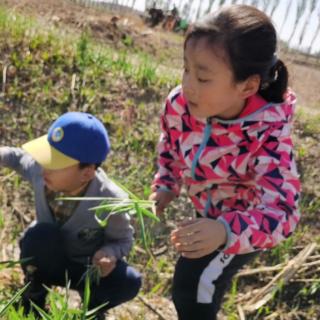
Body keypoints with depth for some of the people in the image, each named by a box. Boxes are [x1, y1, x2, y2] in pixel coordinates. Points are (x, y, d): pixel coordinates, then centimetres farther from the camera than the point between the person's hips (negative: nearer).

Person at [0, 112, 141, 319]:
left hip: (85, 268, -1)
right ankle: (33, 300, -5)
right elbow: (18, 157, -2)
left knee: (129, 283, -29)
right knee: (40, 234, -34)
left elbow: (124, 240, -15)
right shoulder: (40, 171, -26)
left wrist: (109, 253, -37)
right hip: (46, 262, 1)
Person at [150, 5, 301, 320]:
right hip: (209, 212, 6)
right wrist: (164, 187, -13)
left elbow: (282, 211, -46)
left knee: (193, 291, -13)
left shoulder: (268, 132, -39)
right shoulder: (179, 104, -26)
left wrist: (226, 231, -61)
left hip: (246, 221, -6)